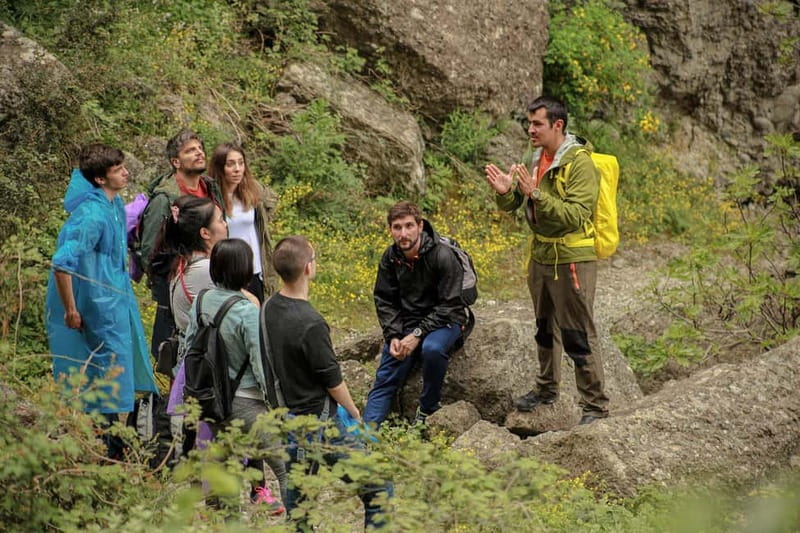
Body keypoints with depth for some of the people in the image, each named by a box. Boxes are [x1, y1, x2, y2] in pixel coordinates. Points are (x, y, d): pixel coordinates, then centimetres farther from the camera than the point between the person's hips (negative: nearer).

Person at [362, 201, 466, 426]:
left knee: (432, 348, -36)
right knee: (385, 379, -11)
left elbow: (449, 306, -17)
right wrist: (393, 336, -10)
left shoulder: (442, 256, -18)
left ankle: (428, 409, -16)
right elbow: (384, 301, 6)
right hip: (406, 322, 5)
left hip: (443, 321, -5)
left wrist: (418, 334, -23)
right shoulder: (390, 258, -2)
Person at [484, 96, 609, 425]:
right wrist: (505, 192, -13)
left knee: (578, 337, -5)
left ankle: (595, 406, 2)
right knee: (545, 327, 22)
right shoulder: (536, 160, 6)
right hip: (540, 255, 8)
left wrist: (536, 194, -34)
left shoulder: (579, 163, -19)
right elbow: (511, 206, 10)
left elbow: (575, 216, -28)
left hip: (571, 260, -8)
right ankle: (547, 388, 39)